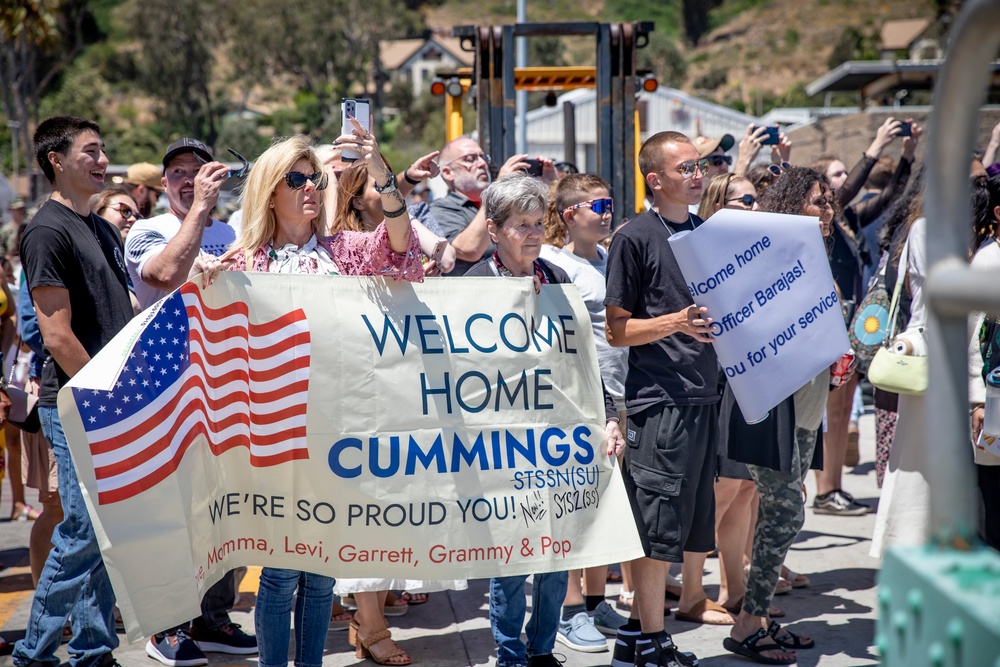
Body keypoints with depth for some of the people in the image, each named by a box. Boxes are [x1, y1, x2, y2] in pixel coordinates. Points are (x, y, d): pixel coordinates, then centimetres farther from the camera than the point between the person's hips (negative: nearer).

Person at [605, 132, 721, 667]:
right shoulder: (634, 239, -6)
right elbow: (617, 331, -7)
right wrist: (675, 323, -21)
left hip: (707, 390, 7)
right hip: (659, 397, -7)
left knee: (701, 507, 15)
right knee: (657, 519, -5)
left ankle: (692, 597, 31)